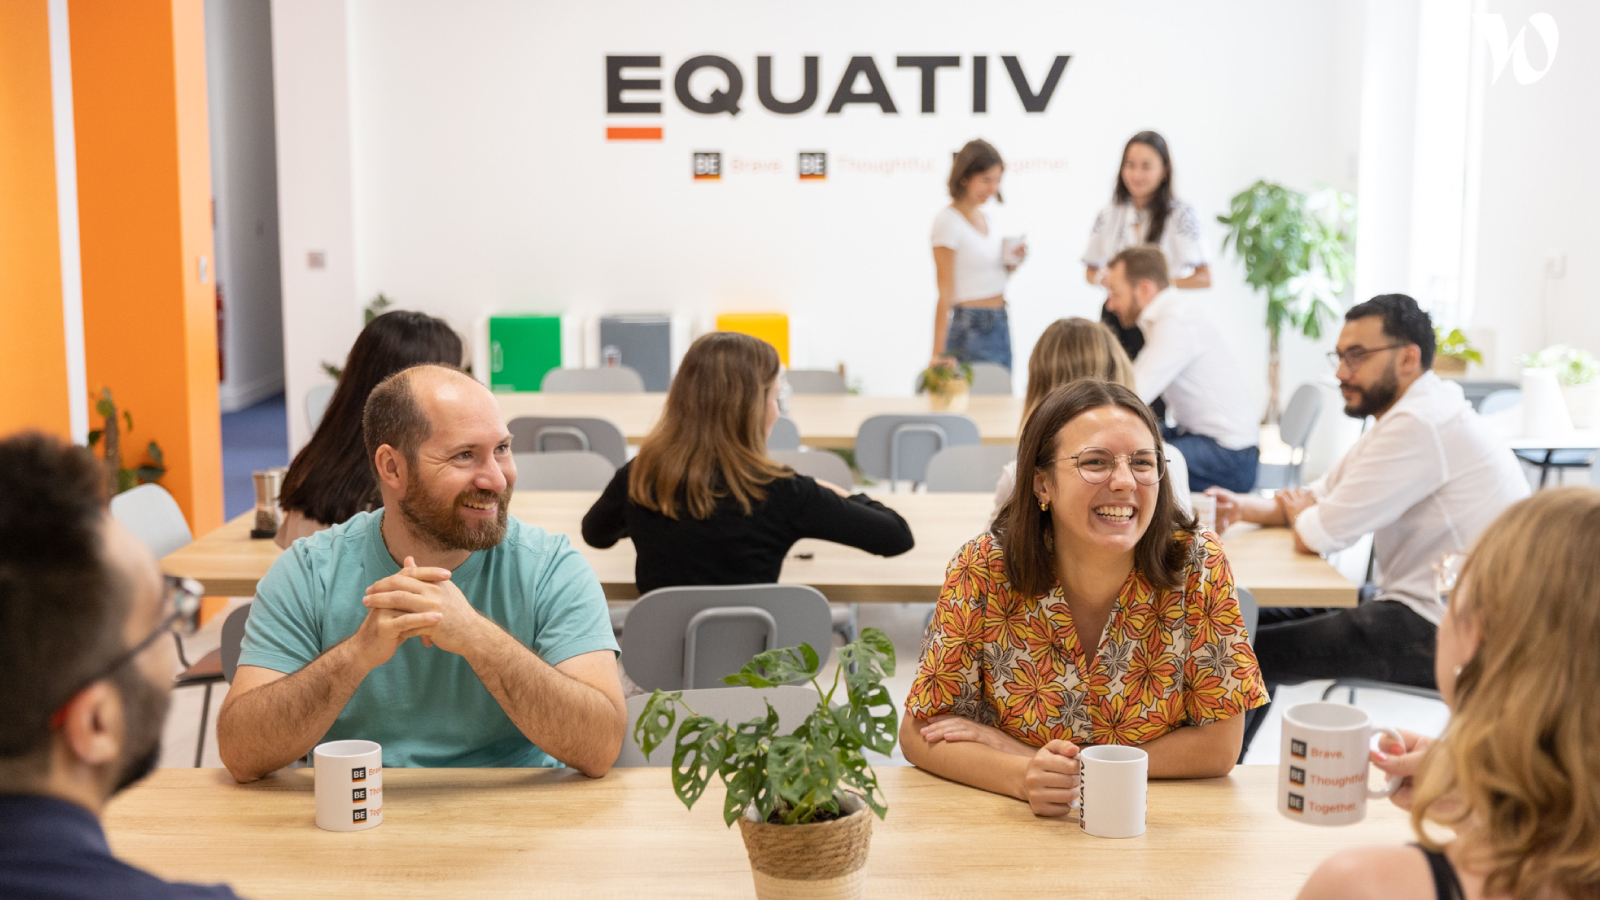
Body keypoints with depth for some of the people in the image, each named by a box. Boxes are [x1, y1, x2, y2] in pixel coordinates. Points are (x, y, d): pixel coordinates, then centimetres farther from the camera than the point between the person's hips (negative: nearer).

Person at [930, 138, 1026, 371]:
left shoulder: (988, 214, 11)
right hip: (970, 329, -8)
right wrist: (939, 353, -21)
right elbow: (945, 293, -16)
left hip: (1000, 325, 8)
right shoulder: (948, 221, -12)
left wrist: (1012, 262, 1)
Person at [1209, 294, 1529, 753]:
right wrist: (1245, 507, -4)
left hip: (1446, 634, -11)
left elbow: (1318, 534, -21)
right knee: (1262, 621, 14)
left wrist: (1294, 510, 3)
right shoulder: (1402, 414, 13)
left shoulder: (1421, 424, -22)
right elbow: (1317, 496, 15)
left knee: (1251, 655, -13)